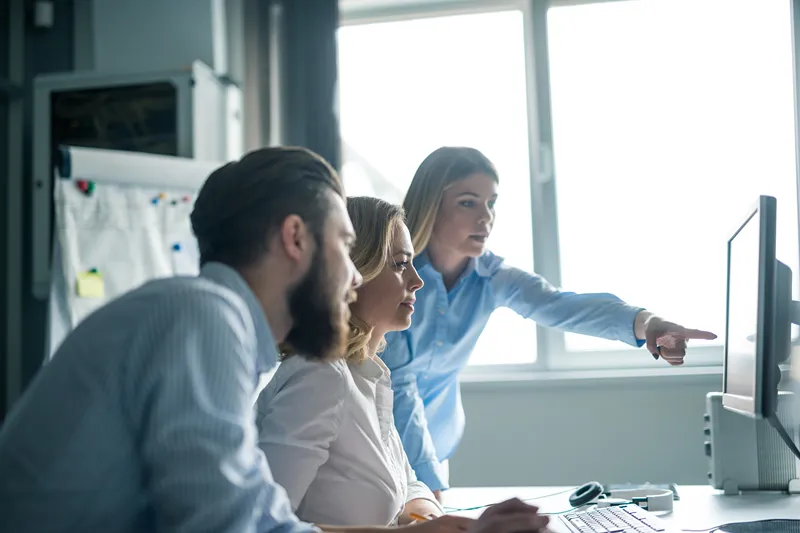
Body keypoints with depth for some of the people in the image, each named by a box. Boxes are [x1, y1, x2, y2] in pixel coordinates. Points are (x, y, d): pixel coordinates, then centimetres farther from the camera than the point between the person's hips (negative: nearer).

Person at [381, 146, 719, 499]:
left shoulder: (490, 276, -9)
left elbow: (560, 305, -27)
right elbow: (397, 384, -23)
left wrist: (642, 322, -45)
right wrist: (432, 486, -26)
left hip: (433, 443, 4)